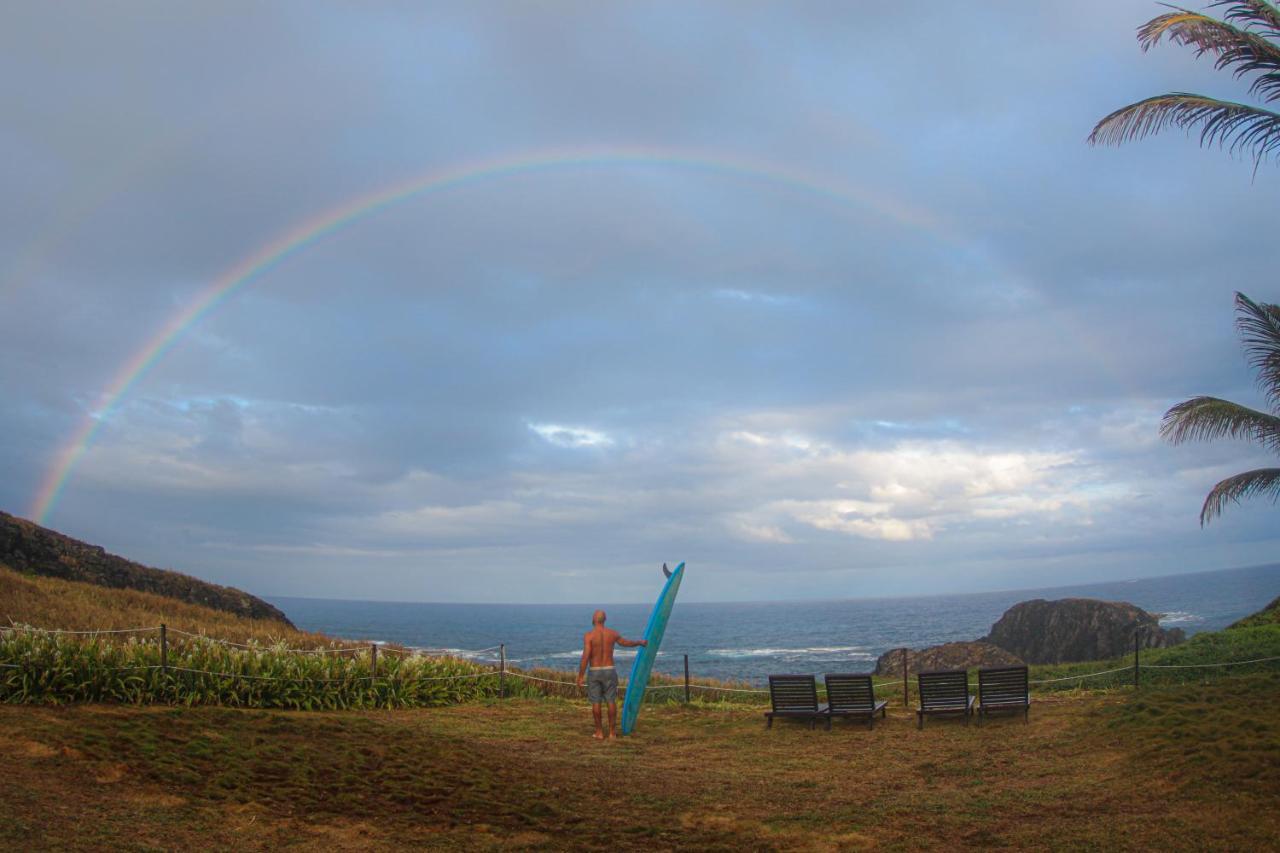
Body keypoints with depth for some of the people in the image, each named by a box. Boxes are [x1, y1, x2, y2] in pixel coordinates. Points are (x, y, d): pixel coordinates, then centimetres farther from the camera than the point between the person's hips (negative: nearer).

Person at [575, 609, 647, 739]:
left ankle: (599, 733, 10)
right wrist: (640, 642, 38)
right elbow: (625, 642, 19)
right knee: (611, 701, 8)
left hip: (594, 671, -2)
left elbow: (585, 657, -18)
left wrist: (580, 676, -13)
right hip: (609, 670, 2)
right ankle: (612, 732, 12)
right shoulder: (612, 633, 1)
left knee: (595, 702, 6)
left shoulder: (589, 635, -12)